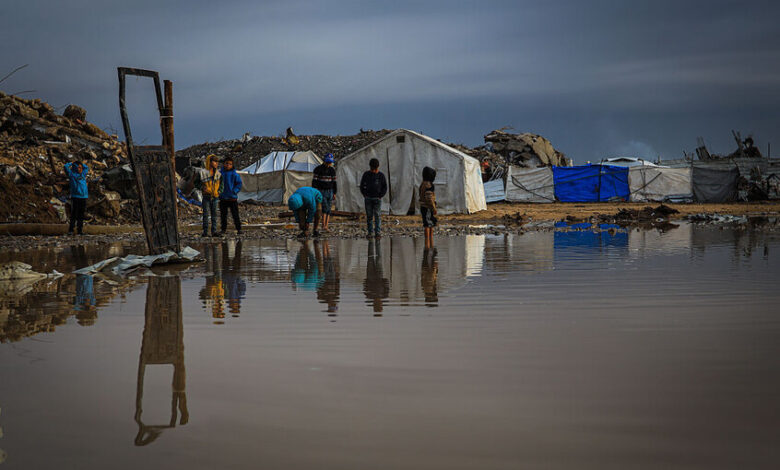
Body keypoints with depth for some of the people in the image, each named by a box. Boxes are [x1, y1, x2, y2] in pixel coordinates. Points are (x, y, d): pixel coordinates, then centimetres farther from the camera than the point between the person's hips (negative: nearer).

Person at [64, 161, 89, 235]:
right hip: (75, 196, -5)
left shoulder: (83, 174, 19)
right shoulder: (72, 174, 4)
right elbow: (66, 166, -8)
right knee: (73, 214, -7)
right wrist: (71, 163, 9)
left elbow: (86, 168, 37)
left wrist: (80, 163, 25)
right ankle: (70, 230, -6)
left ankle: (80, 229, 7)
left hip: (83, 196, 5)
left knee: (81, 215, 4)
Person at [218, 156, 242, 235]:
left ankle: (238, 229, 4)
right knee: (223, 215, 9)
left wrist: (234, 191, -13)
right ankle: (224, 229, 18)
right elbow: (217, 184, 14)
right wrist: (219, 191, 1)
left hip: (232, 198, -3)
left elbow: (239, 184, -2)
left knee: (235, 214, -1)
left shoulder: (234, 174, -5)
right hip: (223, 198, 3)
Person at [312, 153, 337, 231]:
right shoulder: (318, 169, -5)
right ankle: (323, 226, -19)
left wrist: (334, 192, 9)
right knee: (325, 207, -18)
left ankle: (326, 227, 2)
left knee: (328, 209, 1)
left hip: (330, 191, 4)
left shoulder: (332, 170, 8)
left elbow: (334, 181, 13)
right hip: (321, 191, -4)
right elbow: (314, 181, -6)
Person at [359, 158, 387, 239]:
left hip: (377, 199, -1)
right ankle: (370, 232, 5)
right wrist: (365, 195, 1)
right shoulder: (366, 174, 2)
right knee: (369, 216, 2)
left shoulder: (381, 175, -1)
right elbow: (362, 186, 10)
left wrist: (380, 196, -5)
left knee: (377, 215, -7)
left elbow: (385, 187, 4)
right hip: (368, 198, 1)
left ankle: (378, 232, -7)